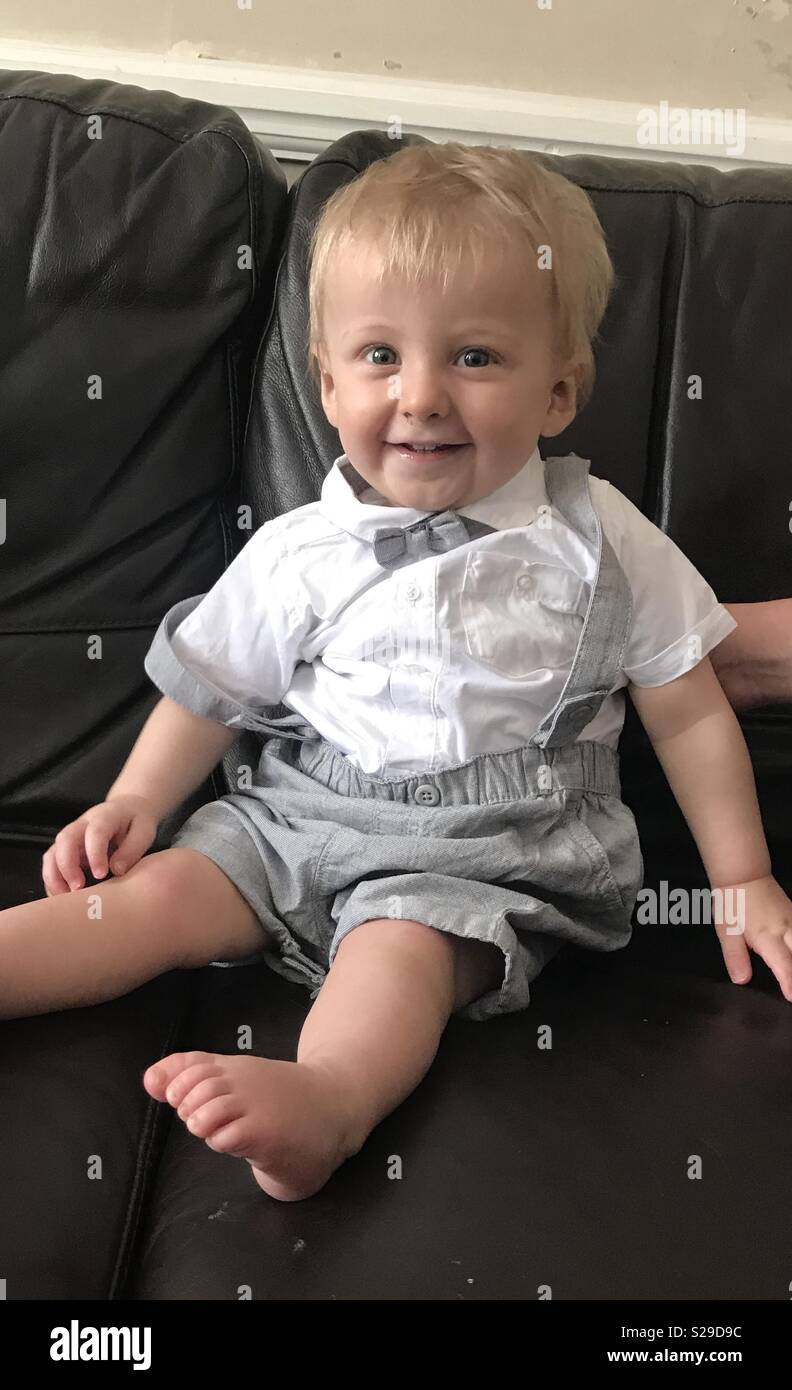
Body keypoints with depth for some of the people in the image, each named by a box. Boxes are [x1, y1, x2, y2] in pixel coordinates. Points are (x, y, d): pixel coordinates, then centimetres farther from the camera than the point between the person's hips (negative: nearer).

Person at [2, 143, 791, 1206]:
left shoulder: (595, 542, -3)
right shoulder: (301, 553, 0)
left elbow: (688, 710, 2)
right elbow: (212, 686, 13)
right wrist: (135, 798, 2)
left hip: (489, 855, -3)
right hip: (304, 815, 4)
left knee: (402, 949, -31)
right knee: (163, 891, -14)